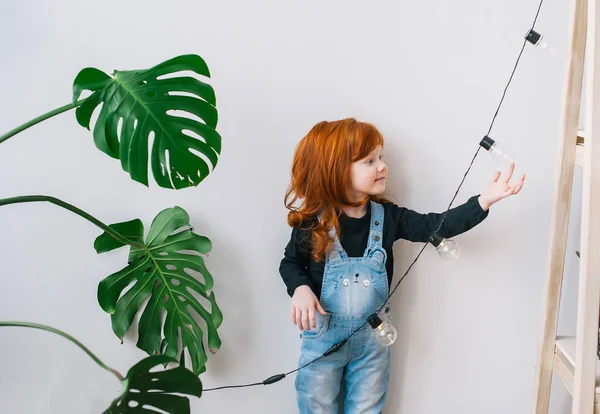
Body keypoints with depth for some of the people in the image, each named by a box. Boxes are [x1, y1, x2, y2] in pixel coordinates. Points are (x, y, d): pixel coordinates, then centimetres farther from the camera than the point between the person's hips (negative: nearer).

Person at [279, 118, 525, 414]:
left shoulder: (386, 216, -8)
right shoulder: (312, 222, -15)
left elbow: (435, 226, -13)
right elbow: (290, 262, -1)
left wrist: (484, 200, -23)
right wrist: (300, 289, -22)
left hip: (373, 334, 3)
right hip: (324, 333, -2)